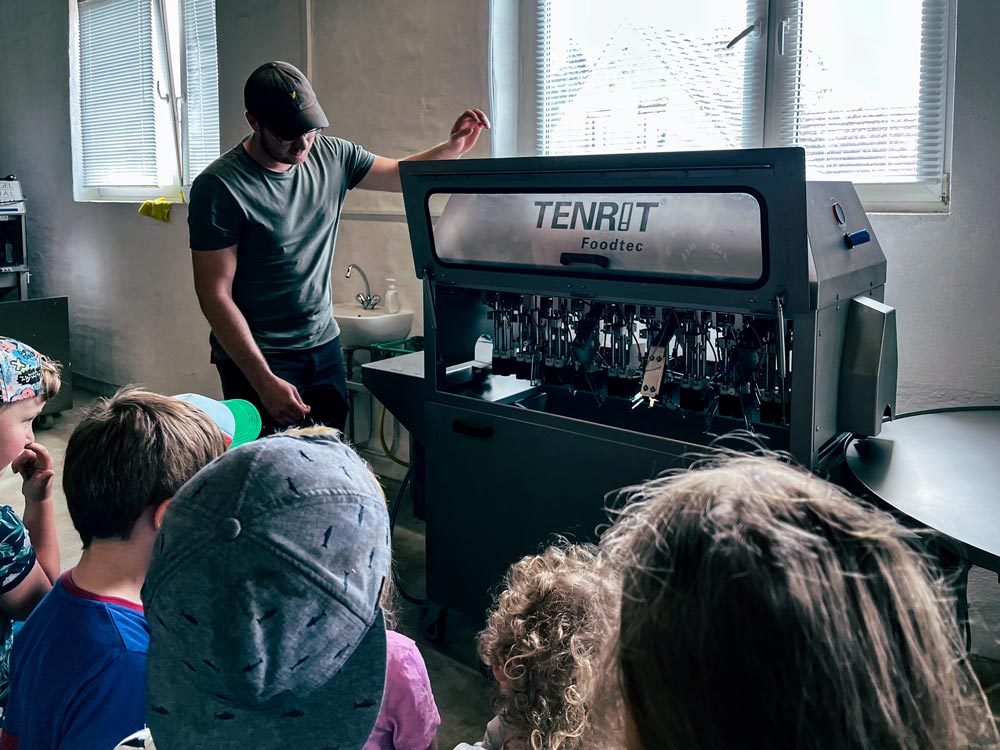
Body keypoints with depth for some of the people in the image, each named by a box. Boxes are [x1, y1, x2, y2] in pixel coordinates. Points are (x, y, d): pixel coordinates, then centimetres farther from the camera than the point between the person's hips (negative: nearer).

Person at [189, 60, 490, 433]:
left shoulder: (332, 155, 1)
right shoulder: (219, 187, -16)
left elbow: (402, 174, 15)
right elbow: (215, 295, -17)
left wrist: (452, 148, -7)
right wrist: (265, 382, -22)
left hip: (324, 345, 6)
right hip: (259, 359, -5)